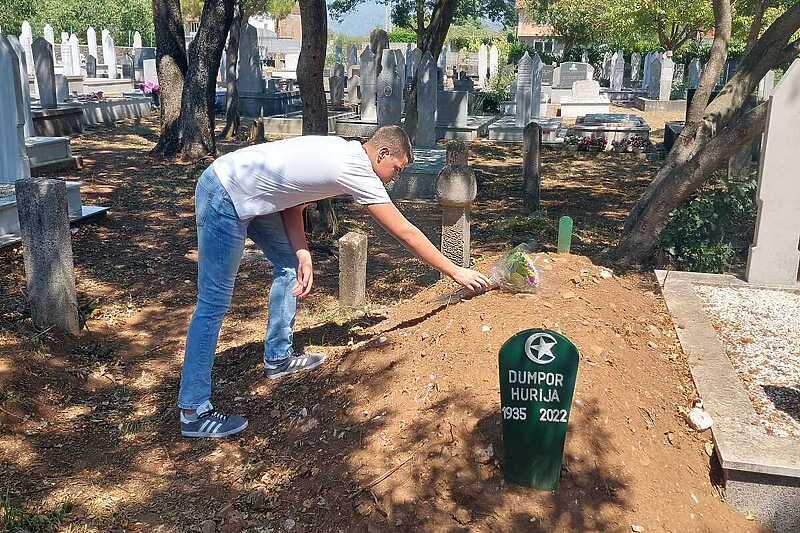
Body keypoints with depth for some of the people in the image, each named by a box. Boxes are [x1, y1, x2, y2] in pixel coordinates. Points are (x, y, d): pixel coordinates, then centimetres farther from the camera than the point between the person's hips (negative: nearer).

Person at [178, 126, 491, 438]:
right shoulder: (358, 172, -17)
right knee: (214, 304, -6)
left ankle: (278, 358, 27)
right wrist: (456, 272, -3)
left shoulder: (342, 151, 9)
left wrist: (302, 254, -2)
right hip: (223, 200, -10)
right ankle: (194, 413, 2)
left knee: (288, 262, 17)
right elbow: (406, 233, -12)